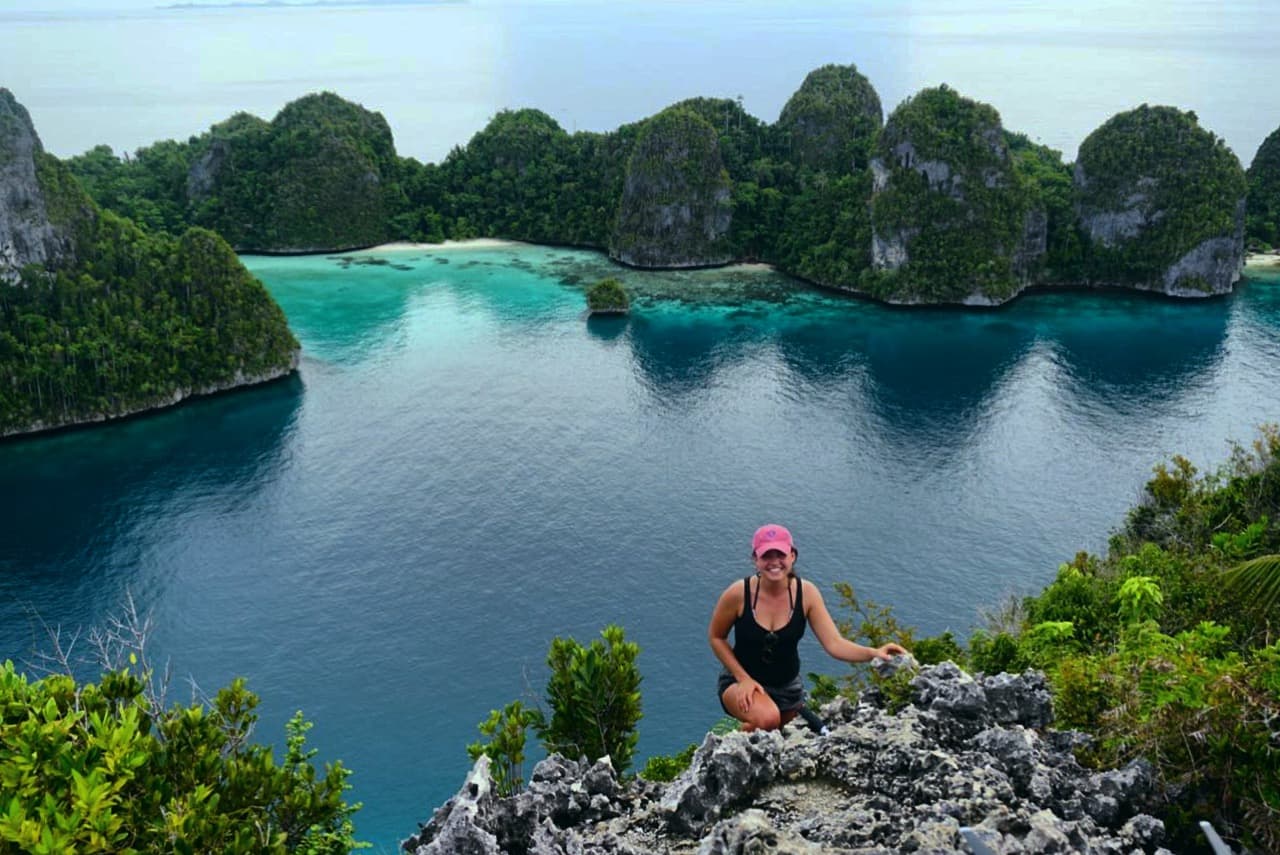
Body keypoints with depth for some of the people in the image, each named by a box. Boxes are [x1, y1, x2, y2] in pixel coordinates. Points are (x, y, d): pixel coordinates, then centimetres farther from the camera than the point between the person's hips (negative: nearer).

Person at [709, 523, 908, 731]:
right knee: (767, 719, -33)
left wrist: (874, 653, -37)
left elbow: (834, 643, -19)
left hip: (788, 687, 4)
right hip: (742, 682, -4)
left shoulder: (806, 593, -14)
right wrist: (743, 678, -14)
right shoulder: (738, 594, -20)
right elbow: (716, 637, -5)